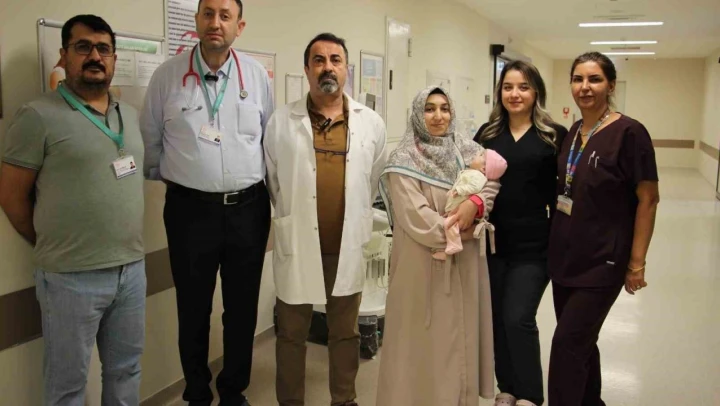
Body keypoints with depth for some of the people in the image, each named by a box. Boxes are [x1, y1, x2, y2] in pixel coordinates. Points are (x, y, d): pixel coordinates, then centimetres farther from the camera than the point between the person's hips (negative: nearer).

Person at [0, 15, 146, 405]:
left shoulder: (131, 115, 10)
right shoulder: (39, 116, -9)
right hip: (72, 277, -5)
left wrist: (128, 250, 10)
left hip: (132, 268, 5)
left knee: (125, 369, 19)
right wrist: (53, 247, 3)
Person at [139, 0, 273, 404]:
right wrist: (173, 175, 11)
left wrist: (260, 184, 9)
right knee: (193, 311, 12)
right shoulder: (168, 75, -2)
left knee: (243, 309, 13)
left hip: (248, 208, 1)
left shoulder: (257, 74, 2)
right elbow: (149, 142, 7)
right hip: (190, 210, -1)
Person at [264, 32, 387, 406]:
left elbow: (374, 182, 11)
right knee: (291, 333, 12)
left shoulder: (371, 123, 1)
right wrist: (293, 219, 10)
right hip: (297, 246, -1)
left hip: (347, 247, 2)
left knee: (345, 333, 17)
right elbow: (271, 181, 5)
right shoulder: (281, 122, -4)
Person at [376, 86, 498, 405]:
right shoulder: (404, 161, -8)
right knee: (425, 336, 2)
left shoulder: (469, 151, 9)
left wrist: (475, 203, -19)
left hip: (465, 262, 5)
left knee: (462, 331, 13)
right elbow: (417, 220, -15)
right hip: (423, 263, -5)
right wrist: (468, 230, -9)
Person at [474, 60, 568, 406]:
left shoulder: (554, 135, -2)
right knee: (497, 318, 11)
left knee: (518, 319, -6)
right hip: (493, 241, 4)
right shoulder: (487, 134, 7)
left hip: (534, 244, -4)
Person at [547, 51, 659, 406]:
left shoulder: (628, 133, -13)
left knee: (568, 343, -4)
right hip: (564, 255, 7)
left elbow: (648, 200, -12)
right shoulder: (571, 133, 7)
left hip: (602, 261, -7)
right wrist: (555, 238, 12)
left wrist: (636, 263, -13)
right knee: (581, 341, 18)